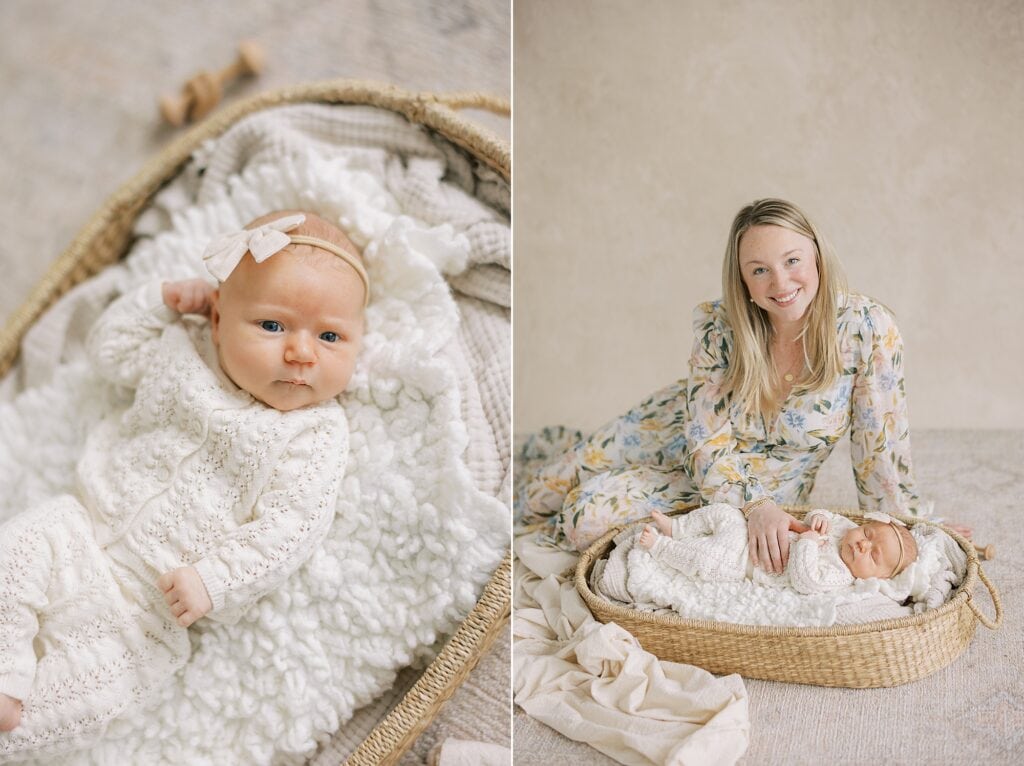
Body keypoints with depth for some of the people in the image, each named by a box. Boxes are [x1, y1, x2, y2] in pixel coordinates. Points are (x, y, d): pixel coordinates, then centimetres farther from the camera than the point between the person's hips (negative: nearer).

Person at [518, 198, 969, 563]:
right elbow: (707, 444, -23)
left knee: (589, 518, -18)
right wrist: (757, 506, -39)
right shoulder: (720, 327, -23)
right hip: (685, 430, 1)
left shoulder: (868, 328, -27)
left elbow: (880, 450, -17)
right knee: (533, 500, 5)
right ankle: (554, 450, 41)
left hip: (768, 489, -1)